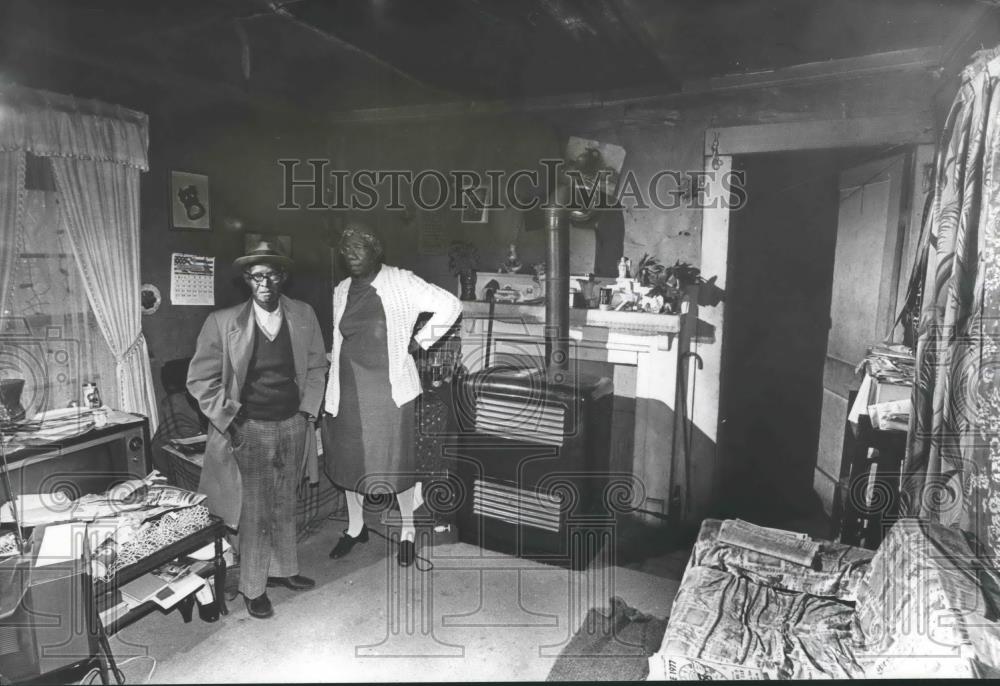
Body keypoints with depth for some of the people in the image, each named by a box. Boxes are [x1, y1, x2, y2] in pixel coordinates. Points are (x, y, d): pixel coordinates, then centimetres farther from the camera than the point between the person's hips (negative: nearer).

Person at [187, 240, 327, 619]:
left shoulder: (304, 316, -1)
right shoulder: (223, 322, -9)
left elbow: (316, 367, 9)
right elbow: (200, 379, -4)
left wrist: (308, 411, 2)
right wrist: (229, 419, -9)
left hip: (293, 425, 3)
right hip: (249, 429, -3)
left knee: (284, 505, 18)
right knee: (255, 512, 7)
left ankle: (282, 569, 38)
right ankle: (253, 588, 26)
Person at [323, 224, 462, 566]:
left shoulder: (402, 283, -4)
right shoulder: (341, 291, 11)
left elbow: (451, 305, -4)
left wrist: (419, 340, -6)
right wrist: (330, 395, 13)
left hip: (390, 388, -4)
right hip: (349, 389, 5)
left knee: (397, 460, 3)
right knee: (348, 458, 14)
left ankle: (407, 533, 25)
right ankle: (355, 527, 36)